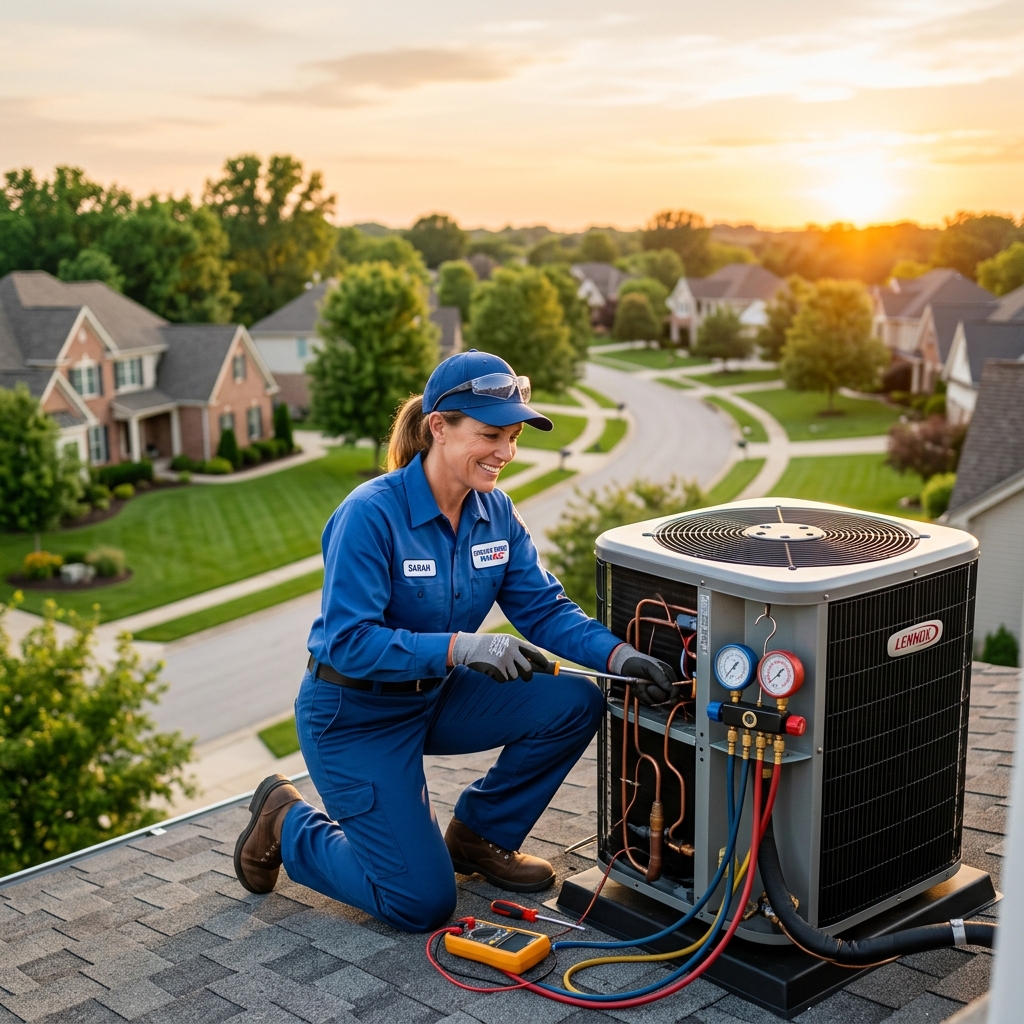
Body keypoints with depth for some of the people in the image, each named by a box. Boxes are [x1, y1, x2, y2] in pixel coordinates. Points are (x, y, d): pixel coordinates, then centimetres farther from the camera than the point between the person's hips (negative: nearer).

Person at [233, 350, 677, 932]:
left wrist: (619, 655, -23)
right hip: (355, 714, -7)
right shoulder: (371, 514, -26)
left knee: (576, 703, -12)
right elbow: (348, 642, -30)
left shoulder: (496, 512, -5)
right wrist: (460, 647, -39)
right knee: (422, 904, -8)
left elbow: (545, 607, -6)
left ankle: (480, 835, 10)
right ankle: (286, 822, 16)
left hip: (436, 697, 7)